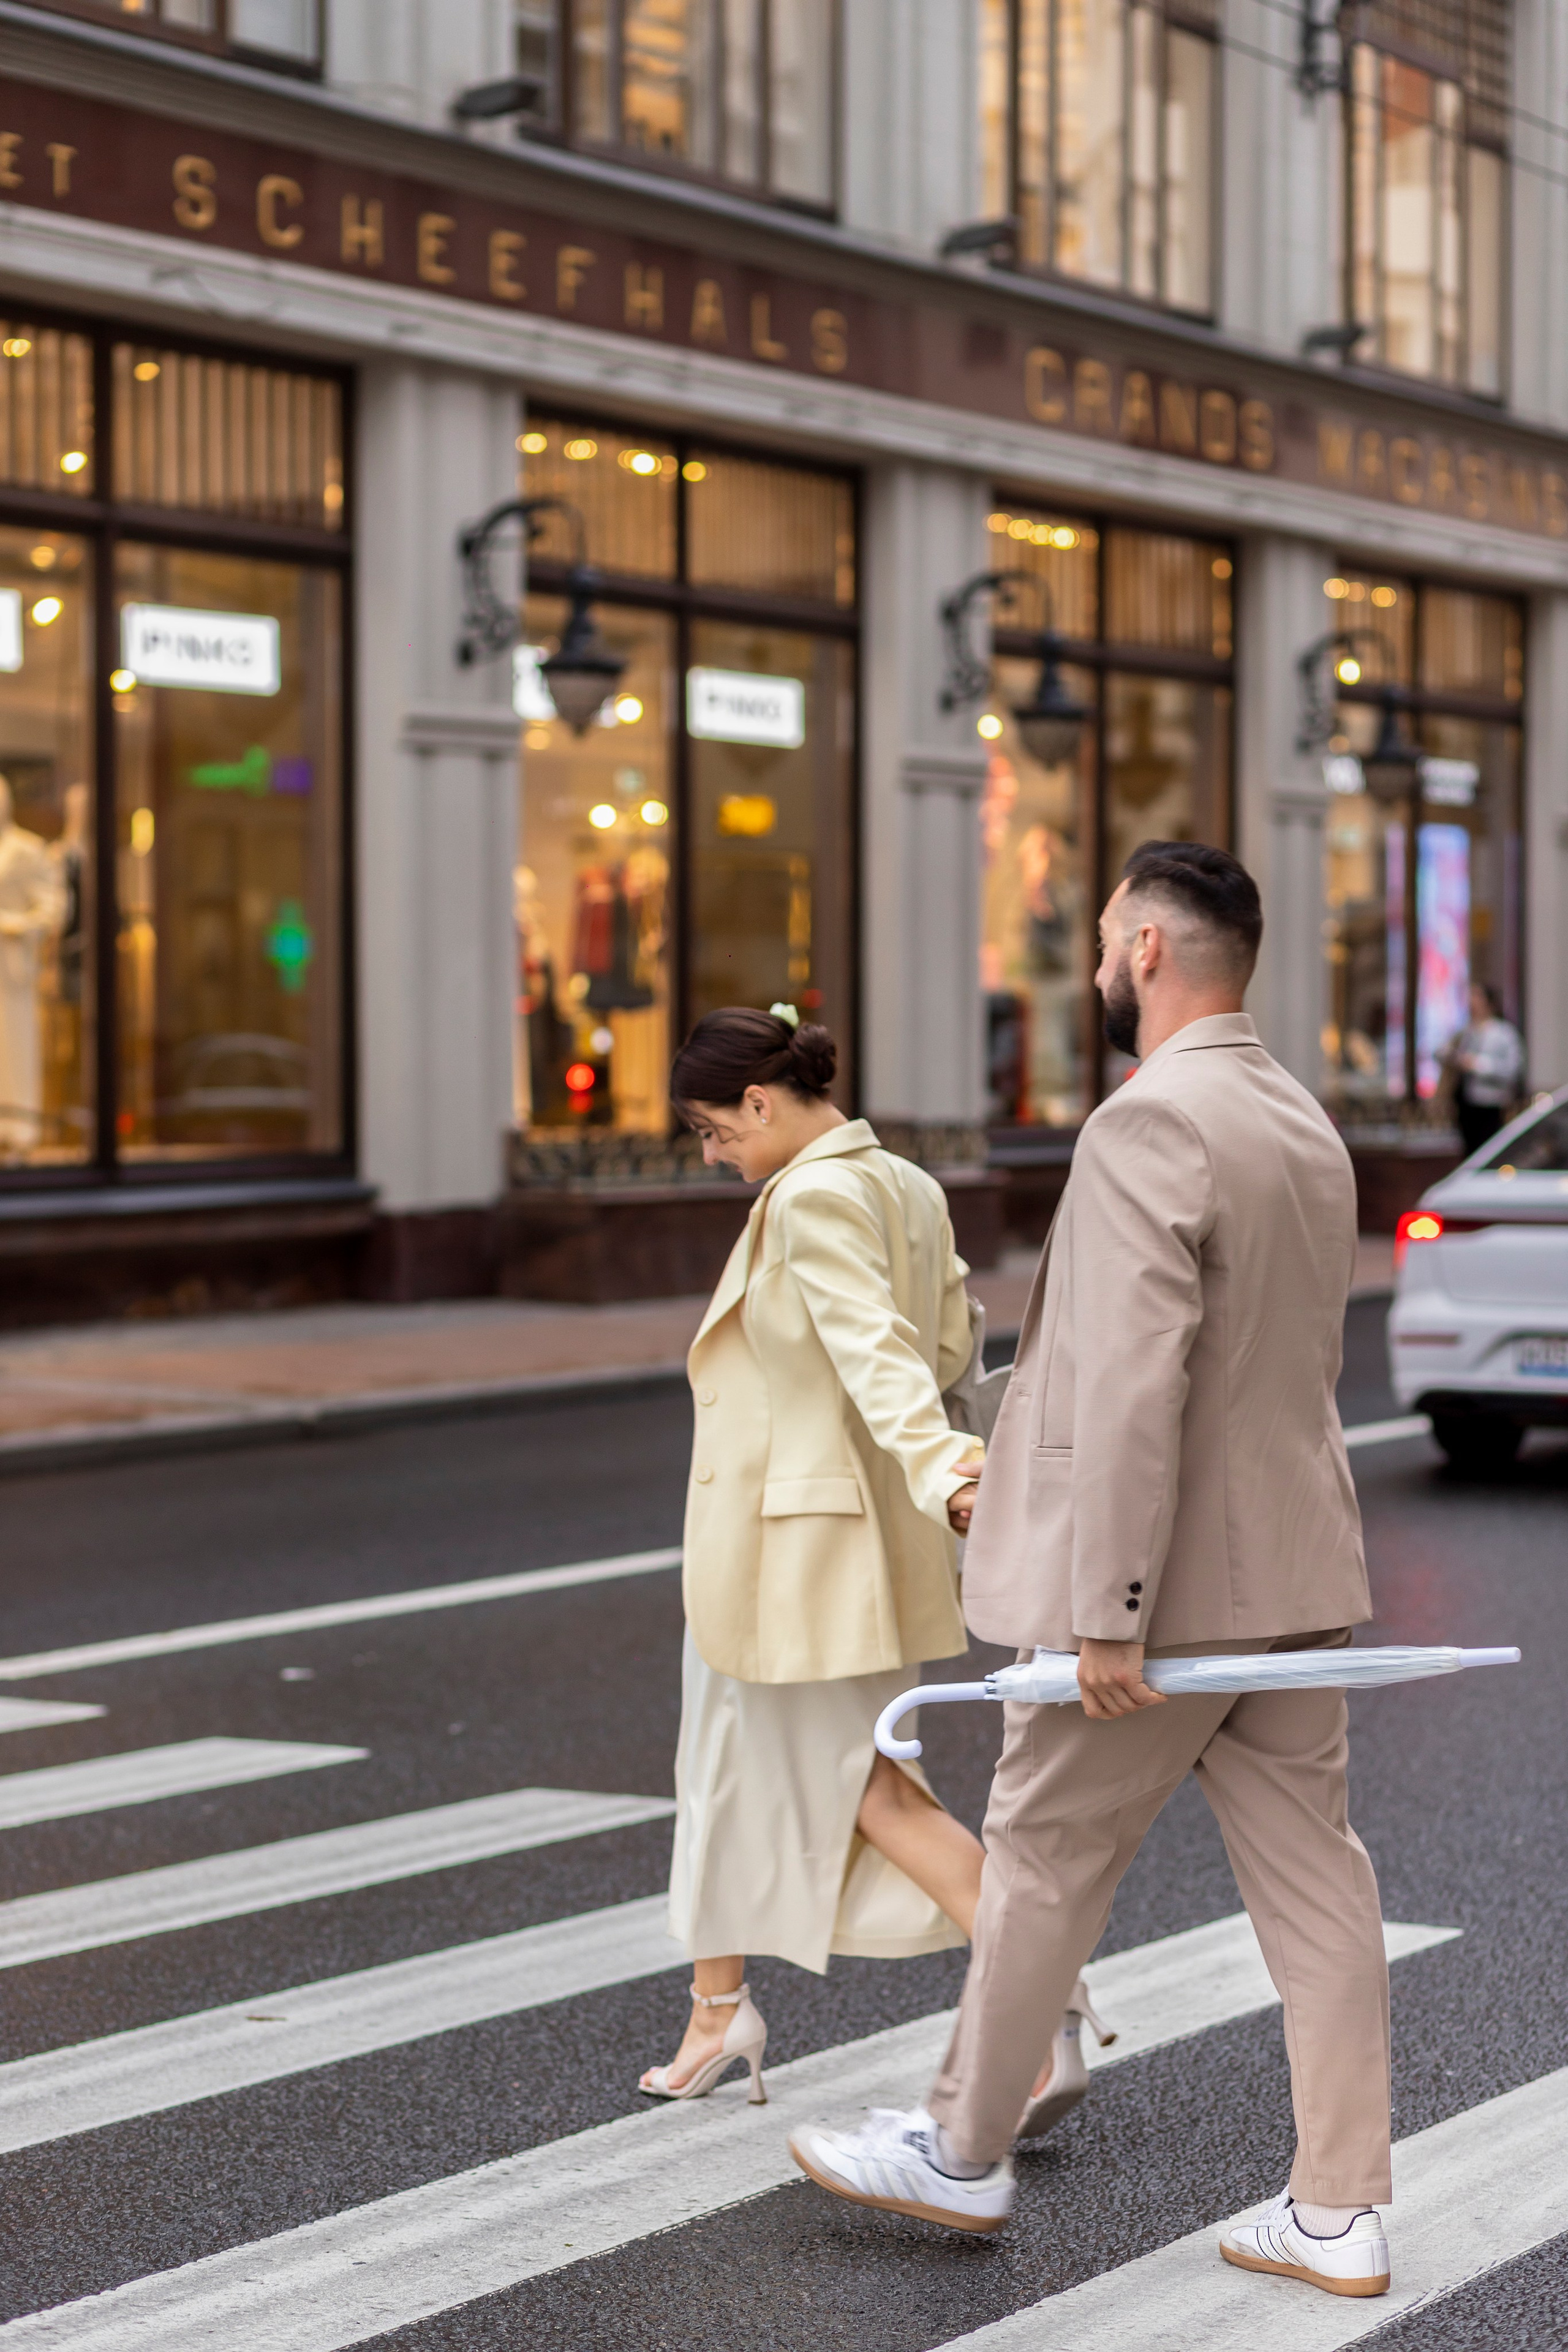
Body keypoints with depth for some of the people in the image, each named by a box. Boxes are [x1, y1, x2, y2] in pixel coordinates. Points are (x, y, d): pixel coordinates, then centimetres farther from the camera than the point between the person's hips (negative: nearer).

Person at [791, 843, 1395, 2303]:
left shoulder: (1148, 1125, -18)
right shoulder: (1307, 1127, 12)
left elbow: (1134, 1386, -25)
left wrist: (1106, 1613, -23)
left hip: (1167, 1585, -8)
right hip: (1293, 1576, 8)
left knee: (1043, 1857, 8)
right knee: (1311, 1879, 8)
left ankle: (964, 2151, 23)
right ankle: (1339, 2214, 12)